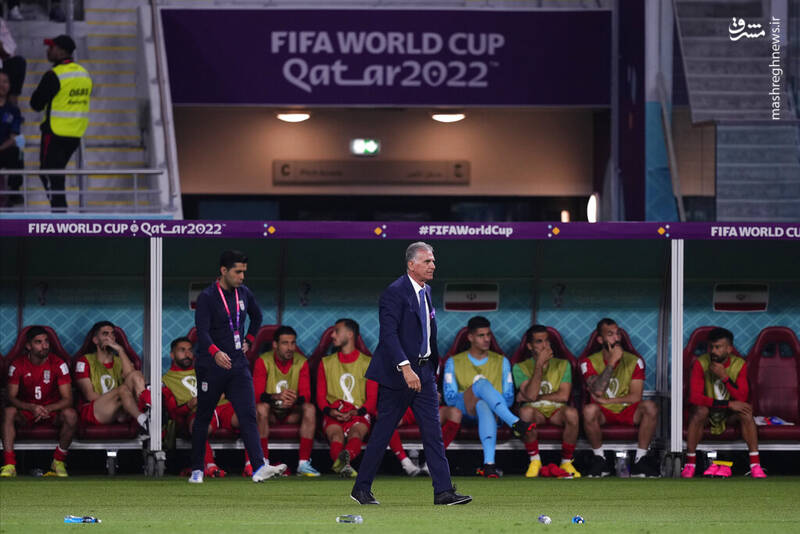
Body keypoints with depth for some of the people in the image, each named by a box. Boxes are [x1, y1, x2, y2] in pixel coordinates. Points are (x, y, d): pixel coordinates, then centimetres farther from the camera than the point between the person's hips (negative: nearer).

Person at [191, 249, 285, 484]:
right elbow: (202, 330, -24)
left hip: (239, 366, 4)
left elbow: (257, 316, 29)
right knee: (203, 418, 6)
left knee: (248, 416, -8)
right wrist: (215, 352, -40)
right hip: (211, 367, -4)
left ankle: (259, 467, -19)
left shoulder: (244, 293, 8)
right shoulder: (207, 297, -11)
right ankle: (196, 469, 17)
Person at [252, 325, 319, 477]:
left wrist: (295, 399, -36)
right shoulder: (263, 361, -9)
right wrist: (277, 396, -38)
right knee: (261, 407, -35)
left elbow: (306, 395, -11)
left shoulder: (301, 362, -3)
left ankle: (304, 463, -29)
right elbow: (257, 395, -17)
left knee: (310, 408, -27)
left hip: (292, 413, 2)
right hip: (270, 413, -2)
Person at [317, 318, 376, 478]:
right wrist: (329, 411, -9)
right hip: (333, 415, 1)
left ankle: (344, 458, -70)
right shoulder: (326, 363, 22)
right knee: (336, 434, -35)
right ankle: (344, 465, -65)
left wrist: (357, 412, -12)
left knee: (356, 432, -37)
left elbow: (372, 398, 9)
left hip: (358, 415, -1)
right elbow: (320, 396, 15)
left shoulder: (367, 363, 15)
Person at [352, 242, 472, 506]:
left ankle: (443, 491, -4)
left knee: (433, 432, 0)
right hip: (397, 374, -7)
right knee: (383, 432, 1)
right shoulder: (394, 293, -14)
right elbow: (389, 334, -22)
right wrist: (405, 368, -31)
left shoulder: (425, 291, 13)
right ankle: (361, 488, 12)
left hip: (424, 372, 8)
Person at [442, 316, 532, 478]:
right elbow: (450, 398, 6)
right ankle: (515, 424, -54)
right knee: (482, 383, -35)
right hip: (465, 412, -1)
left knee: (484, 409, -42)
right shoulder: (454, 363, 17)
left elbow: (509, 398, 14)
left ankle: (489, 463, -61)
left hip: (495, 414, 1)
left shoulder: (502, 362, 21)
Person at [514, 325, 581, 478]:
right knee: (526, 411, -38)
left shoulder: (562, 365, 10)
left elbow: (564, 396, -4)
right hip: (535, 411, -1)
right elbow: (531, 395, -12)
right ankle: (534, 461, -18)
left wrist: (536, 397, -6)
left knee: (571, 413, -35)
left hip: (556, 410, 1)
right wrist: (539, 364, -12)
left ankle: (566, 462, -16)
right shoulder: (520, 367, 5)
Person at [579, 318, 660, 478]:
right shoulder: (589, 362, -3)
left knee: (650, 407, -30)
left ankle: (640, 461, -20)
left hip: (627, 411, 2)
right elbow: (597, 391, -21)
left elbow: (635, 396, -7)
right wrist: (612, 362, -22)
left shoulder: (634, 361, 1)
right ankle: (599, 459, -18)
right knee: (589, 410, -37)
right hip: (603, 412, -2)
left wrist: (606, 401, -16)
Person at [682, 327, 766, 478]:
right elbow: (694, 398, -26)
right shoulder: (701, 364, -14)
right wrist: (729, 404, -30)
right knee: (700, 410, -35)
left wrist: (724, 377, -30)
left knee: (746, 412, -28)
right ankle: (690, 464, -29)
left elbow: (742, 398, -17)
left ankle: (755, 464, -28)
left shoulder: (739, 364, -8)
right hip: (707, 413, -2)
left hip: (729, 415, 2)